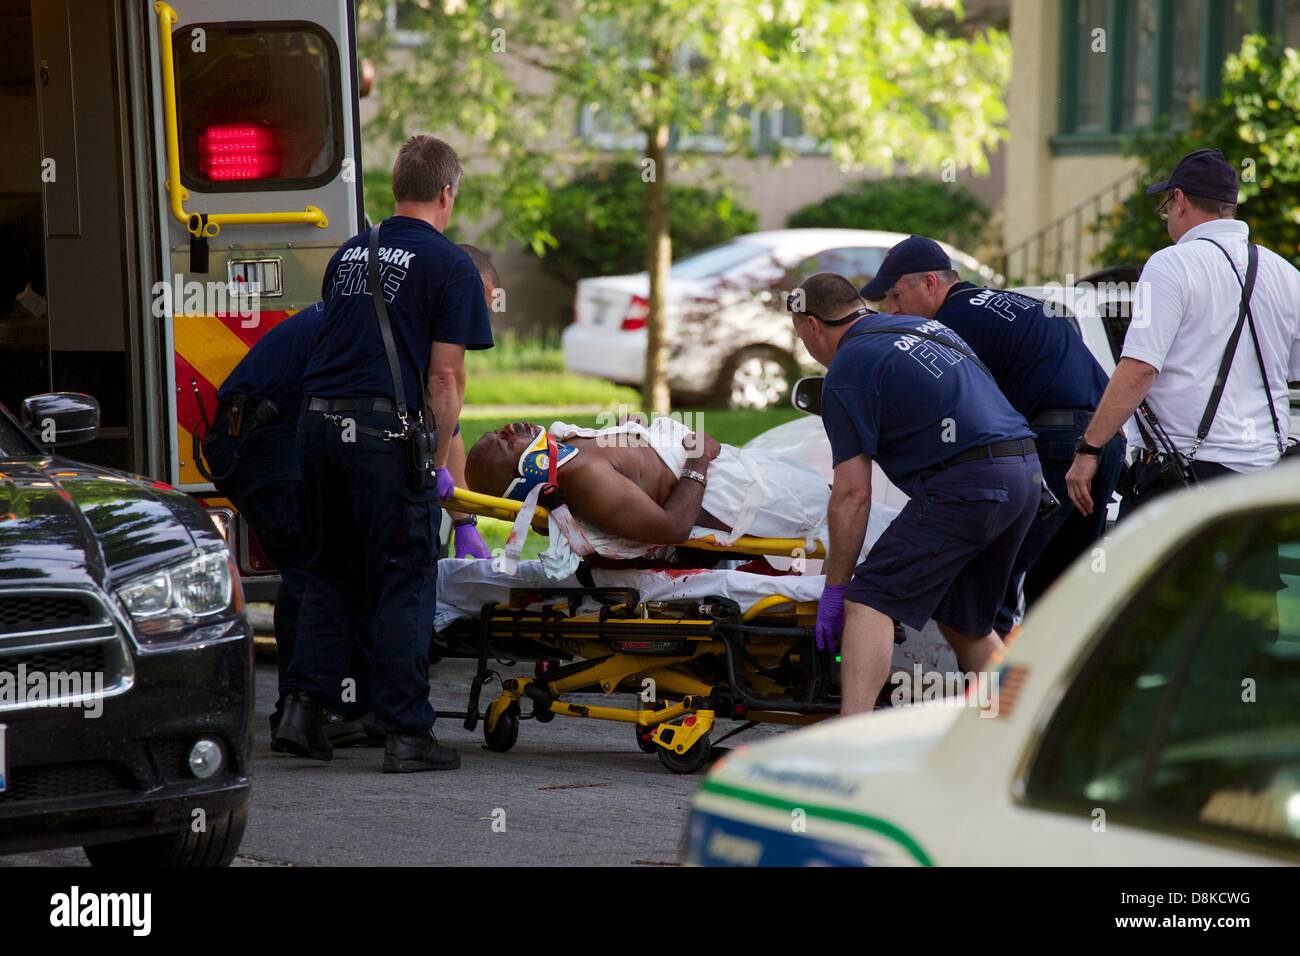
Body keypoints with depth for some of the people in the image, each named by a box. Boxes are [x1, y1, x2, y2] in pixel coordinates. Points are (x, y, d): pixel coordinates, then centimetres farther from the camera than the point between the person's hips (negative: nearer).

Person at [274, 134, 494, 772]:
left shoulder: (349, 255, 18)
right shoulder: (449, 266, -2)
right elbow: (445, 375, -7)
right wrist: (438, 461, 1)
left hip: (320, 421, 6)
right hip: (385, 430, -6)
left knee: (332, 570, 17)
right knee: (404, 581, 1)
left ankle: (303, 703, 9)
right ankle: (406, 732, 1)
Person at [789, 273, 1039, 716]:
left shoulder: (847, 371, -1)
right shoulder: (924, 326, 24)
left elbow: (852, 494, -6)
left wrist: (834, 587, 1)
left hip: (965, 483, -8)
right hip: (1027, 471, 8)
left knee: (870, 600, -8)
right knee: (965, 621, 21)